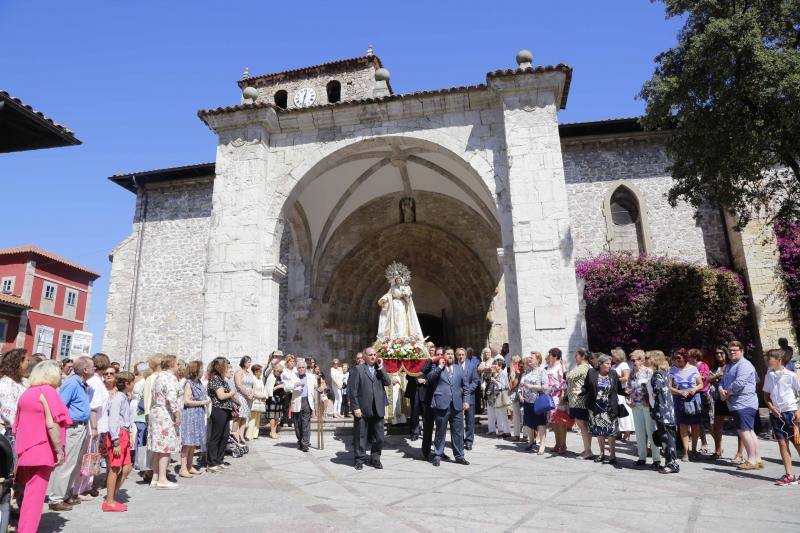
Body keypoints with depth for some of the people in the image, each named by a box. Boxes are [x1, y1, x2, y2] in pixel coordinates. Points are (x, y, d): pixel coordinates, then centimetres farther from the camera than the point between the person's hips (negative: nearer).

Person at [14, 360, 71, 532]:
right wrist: (59, 450, -15)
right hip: (42, 451, -8)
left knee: (28, 492, 20)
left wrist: (22, 447, 24)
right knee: (35, 496, -2)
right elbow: (52, 425, -20)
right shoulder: (47, 391, -13)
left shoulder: (26, 393, 12)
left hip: (24, 451, 8)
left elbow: (17, 424, 17)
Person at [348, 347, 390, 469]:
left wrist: (381, 368, -7)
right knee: (360, 436, 6)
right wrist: (355, 407, -11)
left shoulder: (380, 369, 12)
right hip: (362, 409, -4)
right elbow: (353, 390, -6)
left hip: (378, 409, 4)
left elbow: (388, 383, 0)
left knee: (378, 437, 8)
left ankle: (375, 458, 24)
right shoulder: (358, 369, -3)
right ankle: (359, 459, 20)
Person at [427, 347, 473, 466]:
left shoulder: (459, 368, 16)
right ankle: (437, 456, 14)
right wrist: (439, 367, -11)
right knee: (440, 432, 4)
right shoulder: (437, 367, 7)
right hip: (442, 404, -3)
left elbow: (466, 384, 14)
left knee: (458, 432, 7)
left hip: (457, 404, 3)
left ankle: (459, 456, 19)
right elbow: (429, 378, -10)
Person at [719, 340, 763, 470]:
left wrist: (727, 393, -11)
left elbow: (739, 383, -23)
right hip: (736, 404, 10)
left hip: (744, 404, -10)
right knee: (749, 431, 13)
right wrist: (721, 390, -1)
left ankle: (752, 460, -4)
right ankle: (757, 459, 19)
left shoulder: (744, 365, -13)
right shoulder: (730, 366, 20)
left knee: (744, 431, -9)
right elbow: (723, 381, 21)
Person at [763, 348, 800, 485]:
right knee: (782, 443, 5)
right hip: (775, 413, 5)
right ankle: (789, 475, 9)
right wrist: (771, 407, -3)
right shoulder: (768, 376, 7)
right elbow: (766, 394, 14)